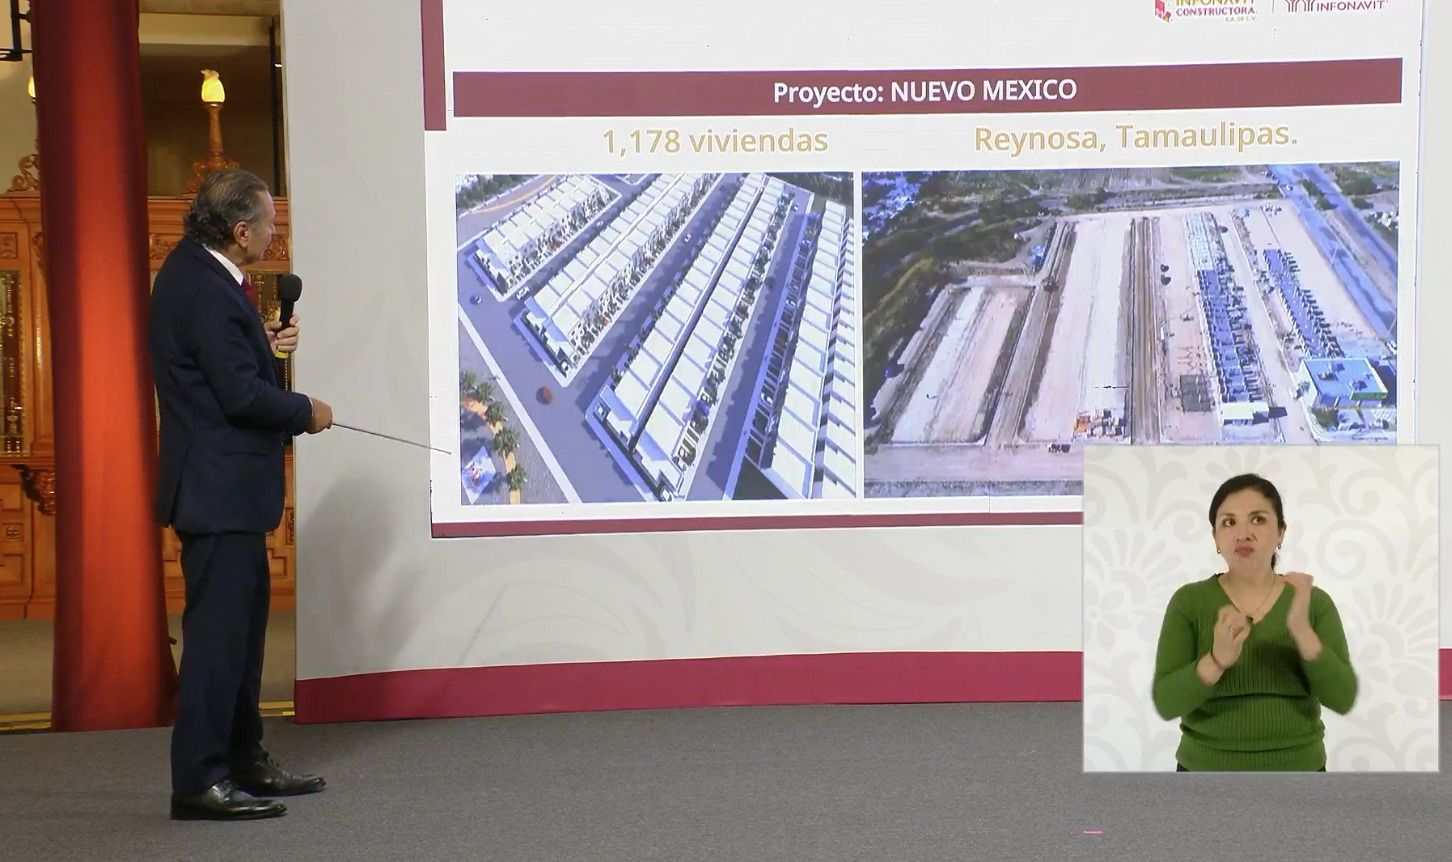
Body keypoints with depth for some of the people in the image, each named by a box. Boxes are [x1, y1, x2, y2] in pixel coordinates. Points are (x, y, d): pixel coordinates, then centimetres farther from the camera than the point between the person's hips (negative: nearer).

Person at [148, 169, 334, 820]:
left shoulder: (196, 272, 10)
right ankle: (199, 782, -1)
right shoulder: (205, 290, -22)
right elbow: (241, 394, -23)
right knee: (218, 627, -6)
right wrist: (306, 412, -9)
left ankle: (243, 760, 28)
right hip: (219, 487, -11)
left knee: (243, 620, 18)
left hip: (226, 484, 11)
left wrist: (266, 343, 6)